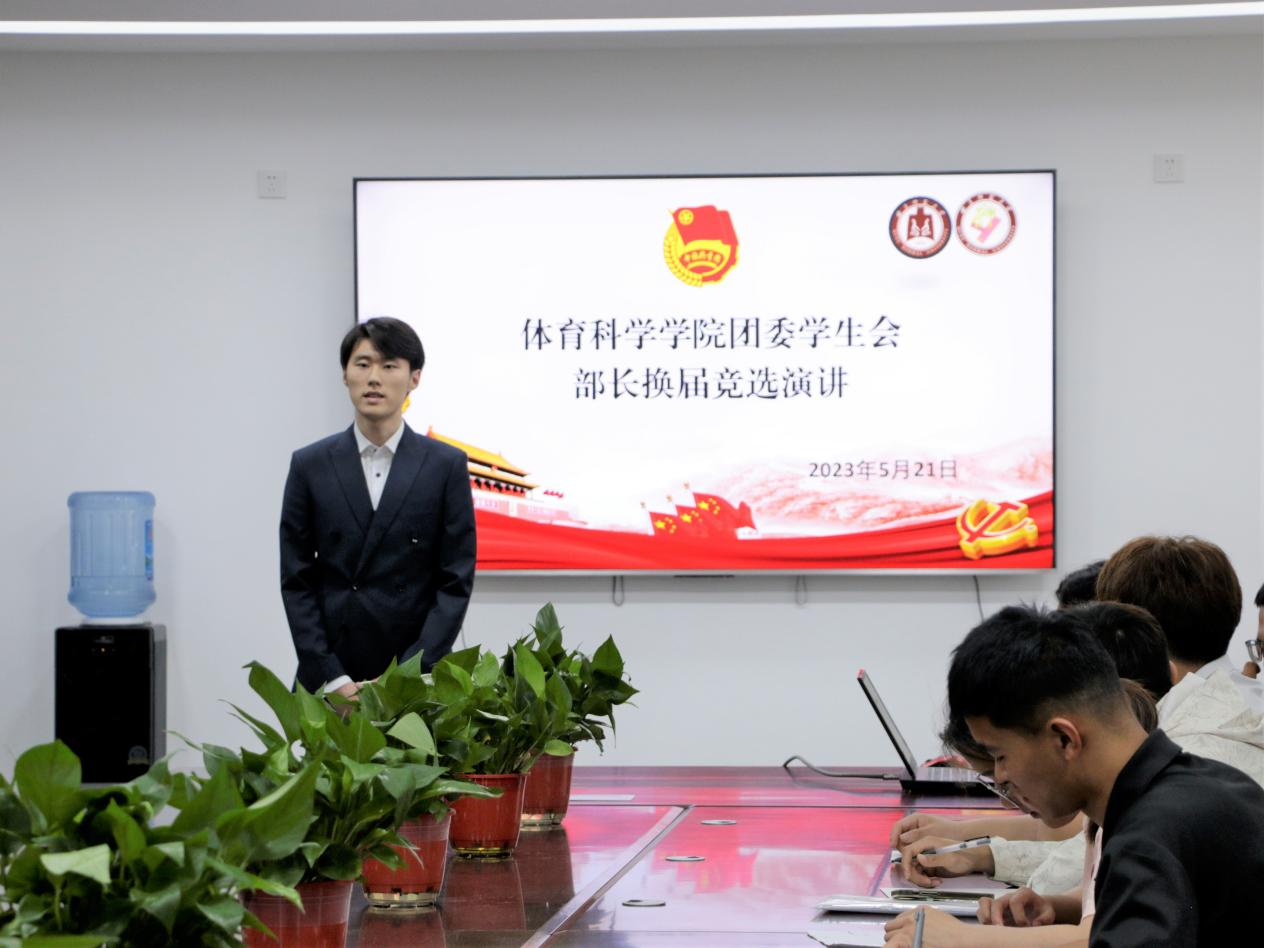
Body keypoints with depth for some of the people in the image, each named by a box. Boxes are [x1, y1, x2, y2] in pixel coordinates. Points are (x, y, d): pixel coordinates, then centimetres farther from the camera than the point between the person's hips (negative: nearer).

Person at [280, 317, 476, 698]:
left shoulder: (447, 466, 2)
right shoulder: (309, 466, 5)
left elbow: (456, 582, -1)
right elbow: (296, 581, 2)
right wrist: (333, 679, -8)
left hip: (414, 681, -1)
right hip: (326, 680, 1)